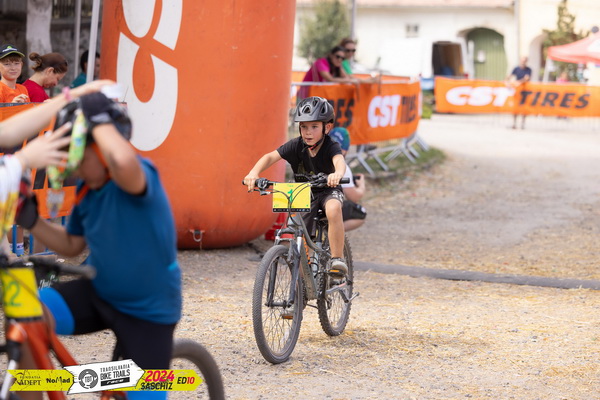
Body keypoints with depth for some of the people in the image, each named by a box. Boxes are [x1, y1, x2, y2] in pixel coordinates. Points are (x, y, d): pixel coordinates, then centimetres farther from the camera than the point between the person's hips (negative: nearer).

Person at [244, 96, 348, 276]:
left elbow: (339, 160, -44)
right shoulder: (295, 146, -16)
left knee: (333, 209, -38)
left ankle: (337, 259, -29)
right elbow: (271, 156, -26)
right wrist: (254, 172, -46)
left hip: (328, 190, -3)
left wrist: (337, 173, -69)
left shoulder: (331, 147, -23)